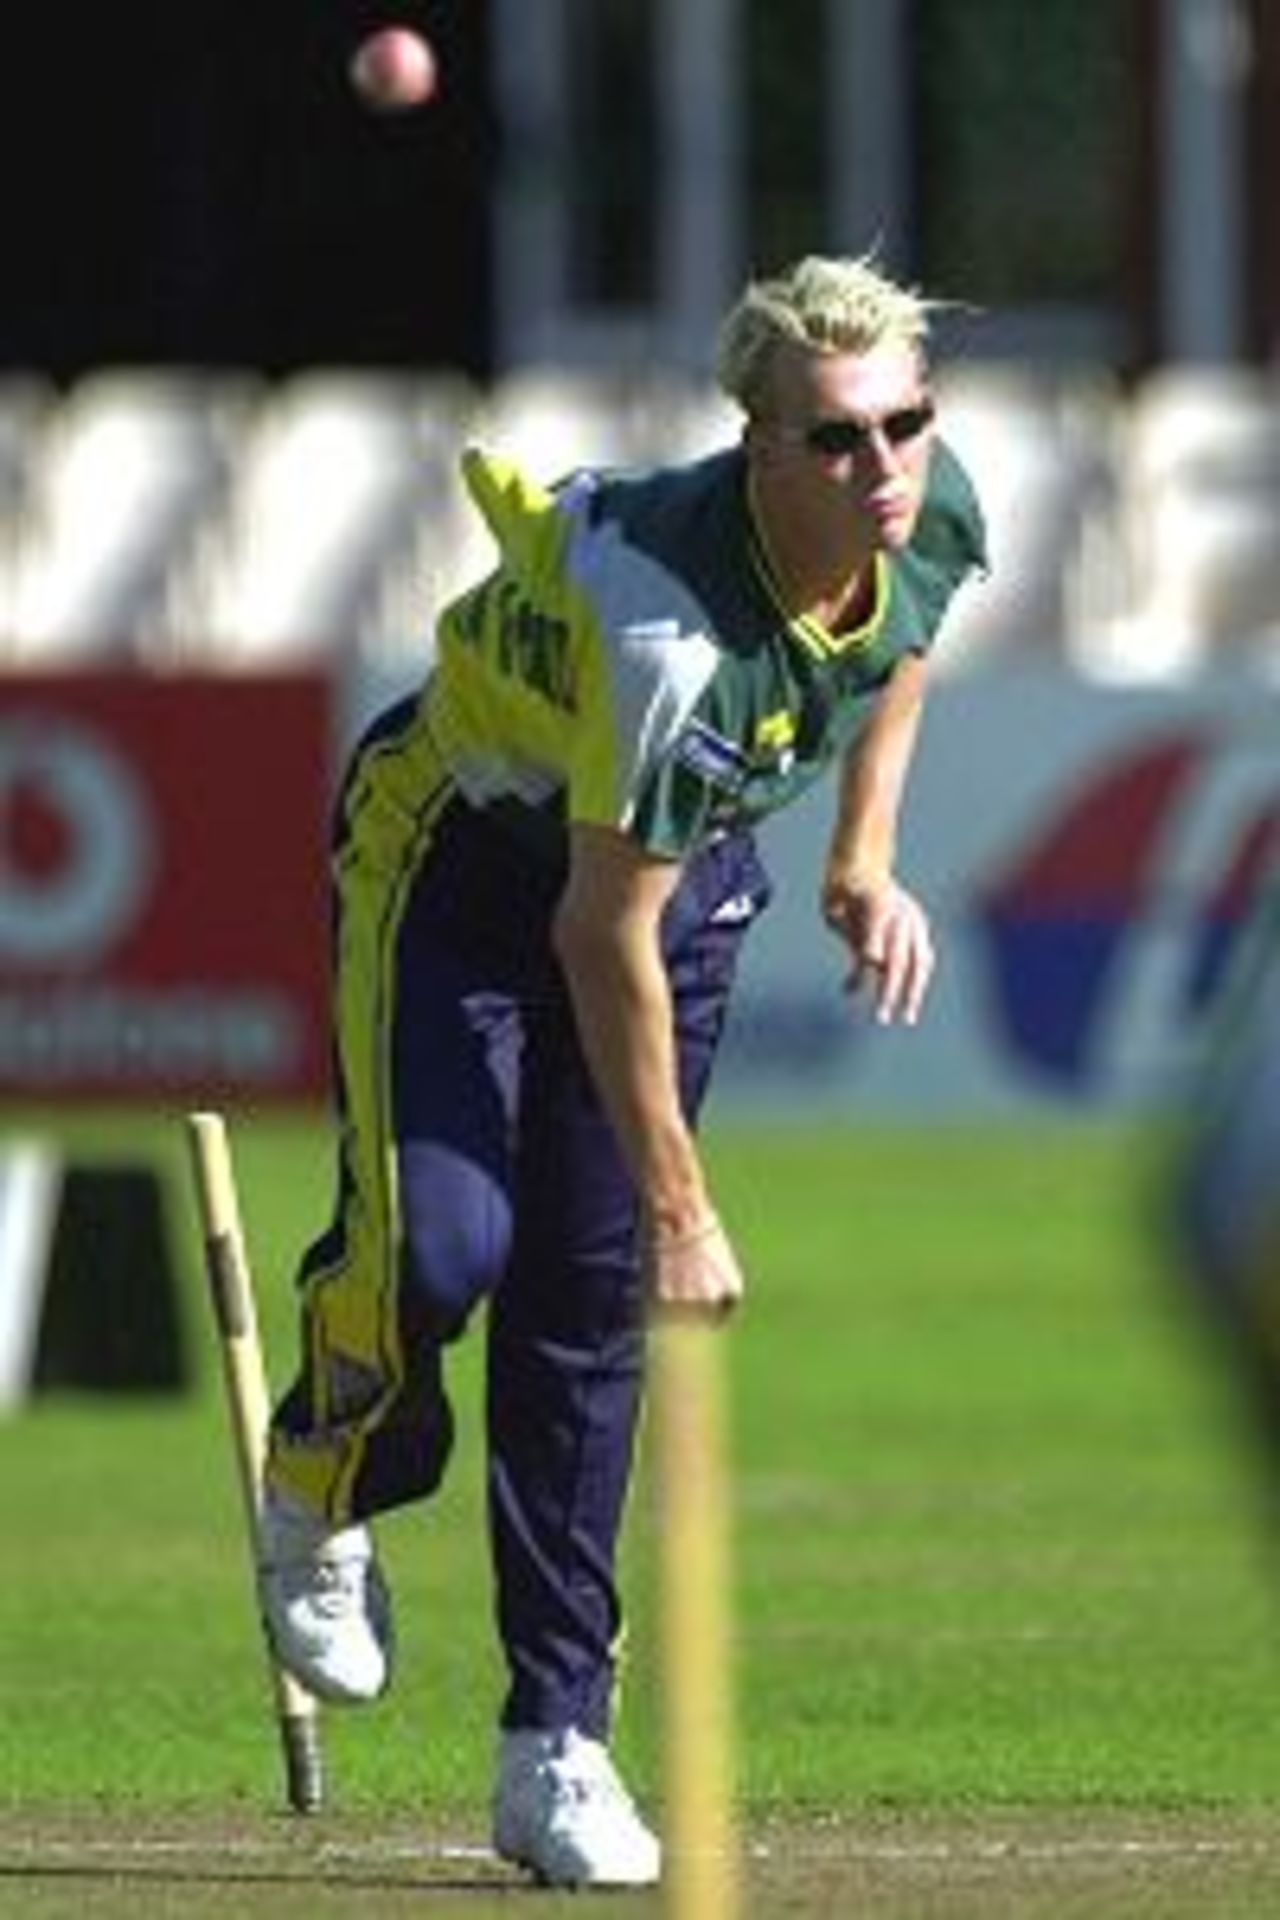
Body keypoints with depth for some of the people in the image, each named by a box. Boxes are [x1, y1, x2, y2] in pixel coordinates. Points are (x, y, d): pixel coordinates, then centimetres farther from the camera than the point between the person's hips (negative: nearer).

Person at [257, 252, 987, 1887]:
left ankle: (556, 1744, 6)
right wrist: (679, 1208, -25)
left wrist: (866, 859, 3)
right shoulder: (670, 623, -39)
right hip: (458, 847, -6)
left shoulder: (938, 514, -19)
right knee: (438, 1240, -22)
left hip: (684, 860, 6)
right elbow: (607, 936, -31)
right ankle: (321, 1489, 12)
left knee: (594, 1300, 2)